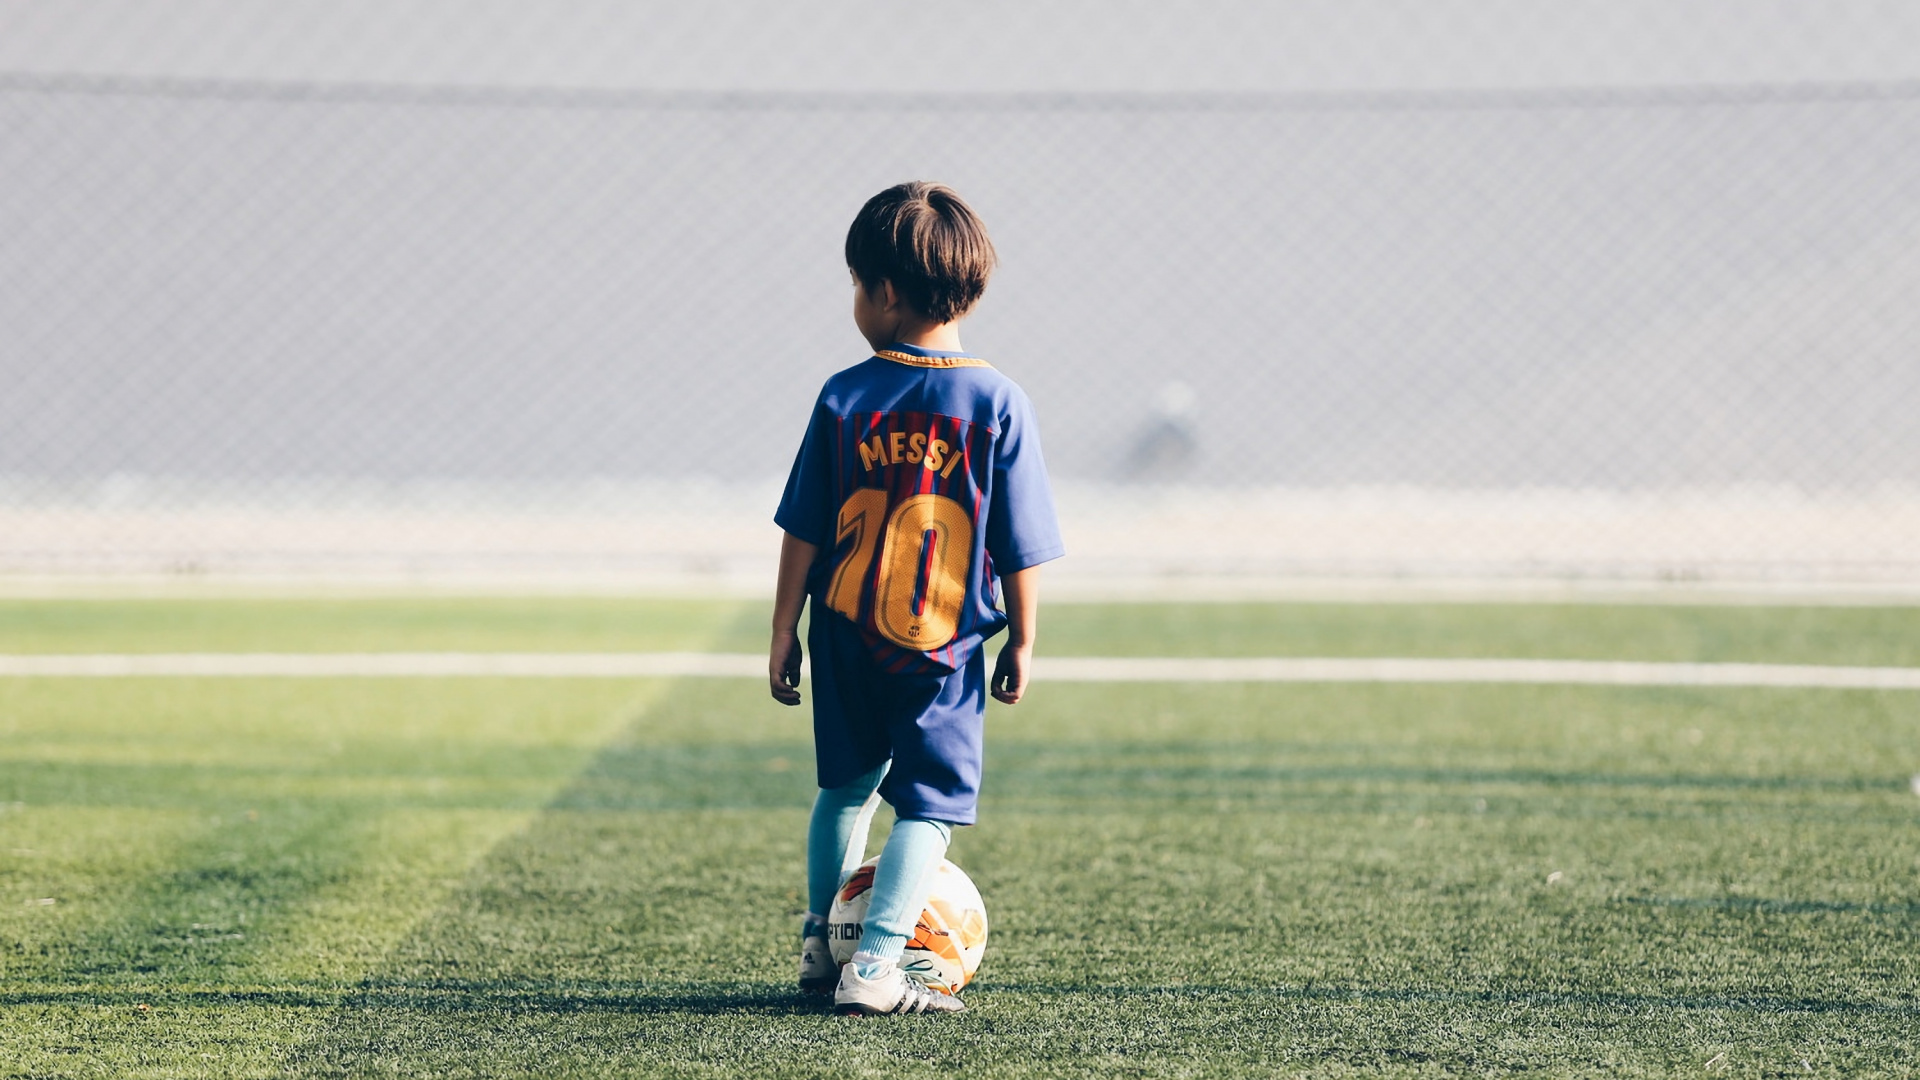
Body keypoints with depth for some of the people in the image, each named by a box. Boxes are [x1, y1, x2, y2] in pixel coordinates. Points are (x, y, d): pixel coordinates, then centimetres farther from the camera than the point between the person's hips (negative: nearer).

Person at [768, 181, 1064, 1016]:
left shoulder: (845, 398, -5)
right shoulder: (998, 404, -8)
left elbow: (803, 532, -1)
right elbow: (1021, 547, -5)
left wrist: (785, 632, 8)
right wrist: (1021, 642, 7)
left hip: (845, 634, 3)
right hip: (944, 646, -3)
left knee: (848, 786, 21)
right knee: (930, 804, 2)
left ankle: (821, 943, 31)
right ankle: (874, 970, -9)